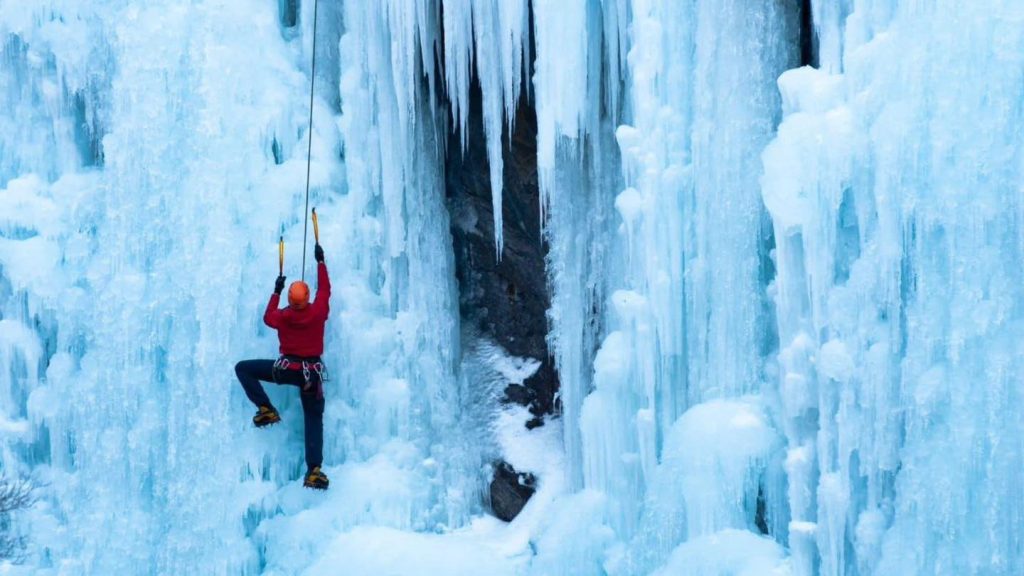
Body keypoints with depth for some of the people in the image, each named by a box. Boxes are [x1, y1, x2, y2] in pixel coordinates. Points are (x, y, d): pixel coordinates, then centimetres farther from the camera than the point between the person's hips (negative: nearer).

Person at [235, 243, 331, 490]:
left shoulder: (283, 316, -7)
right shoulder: (318, 312, -6)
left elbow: (268, 317, 18)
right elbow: (324, 289, 12)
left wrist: (276, 291, 26)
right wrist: (320, 261, 21)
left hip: (287, 368, -2)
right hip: (313, 372, 2)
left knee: (242, 368, 12)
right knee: (314, 420, 6)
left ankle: (266, 409, 1)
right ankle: (314, 470, -9)